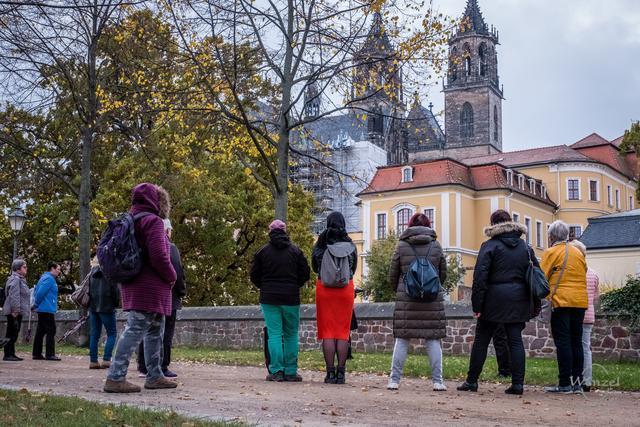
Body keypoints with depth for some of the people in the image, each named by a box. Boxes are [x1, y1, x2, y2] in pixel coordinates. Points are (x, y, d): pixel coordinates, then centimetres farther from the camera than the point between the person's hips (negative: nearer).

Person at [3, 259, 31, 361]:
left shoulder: (20, 279, 19)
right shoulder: (15, 279, -14)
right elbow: (14, 296, -21)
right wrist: (15, 310, -24)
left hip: (18, 312, 10)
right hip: (14, 312, -10)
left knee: (14, 334, 12)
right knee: (11, 333, -8)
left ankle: (11, 354, 17)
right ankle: (7, 355, -6)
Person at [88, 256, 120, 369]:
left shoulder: (92, 273, 11)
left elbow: (88, 289, 15)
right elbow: (115, 290, -8)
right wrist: (116, 304, 5)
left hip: (93, 307, 6)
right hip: (106, 307, -6)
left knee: (94, 334, 9)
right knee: (112, 334, 1)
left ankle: (93, 361, 6)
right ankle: (106, 360, -9)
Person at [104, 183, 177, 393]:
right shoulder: (153, 221, -12)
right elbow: (159, 256, -21)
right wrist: (172, 276, -5)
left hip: (134, 286, 10)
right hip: (150, 287, -10)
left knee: (155, 331, 17)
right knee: (135, 330, -10)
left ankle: (155, 376, 22)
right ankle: (115, 378, -12)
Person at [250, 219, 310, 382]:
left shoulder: (262, 251, 2)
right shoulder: (296, 251, 4)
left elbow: (254, 276, 4)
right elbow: (305, 274, 3)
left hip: (269, 298, 0)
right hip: (291, 298, 0)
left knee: (274, 334, 0)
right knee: (291, 334, 7)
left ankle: (276, 371, -6)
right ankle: (291, 371, 6)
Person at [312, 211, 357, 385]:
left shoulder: (320, 243, 0)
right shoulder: (349, 243, 2)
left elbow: (314, 267, 11)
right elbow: (354, 268, 12)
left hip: (324, 288, -1)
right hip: (346, 288, 1)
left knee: (327, 332, 3)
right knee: (343, 332, 5)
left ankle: (330, 372, 0)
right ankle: (341, 373, 3)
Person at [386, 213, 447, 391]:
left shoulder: (402, 246, 2)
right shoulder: (436, 246, 4)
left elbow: (393, 275, 7)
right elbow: (443, 274, 10)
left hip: (406, 299, 0)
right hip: (432, 300, 1)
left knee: (401, 339, 4)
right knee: (433, 340, 5)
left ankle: (394, 380, 5)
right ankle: (437, 381, 5)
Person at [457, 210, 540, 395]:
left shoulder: (489, 246, -5)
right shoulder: (526, 247, 11)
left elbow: (480, 276, -11)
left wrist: (477, 304, -9)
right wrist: (533, 306, 11)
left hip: (494, 301, -4)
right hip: (518, 302, 4)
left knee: (481, 341, 5)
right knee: (515, 341, 5)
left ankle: (472, 381, 10)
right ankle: (517, 383, 0)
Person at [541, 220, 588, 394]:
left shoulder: (551, 252, -3)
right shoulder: (578, 252, 15)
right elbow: (583, 274, 19)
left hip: (561, 301, -6)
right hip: (580, 301, 6)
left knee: (562, 342, -4)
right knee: (576, 342, 10)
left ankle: (565, 383, -5)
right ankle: (577, 382, 12)